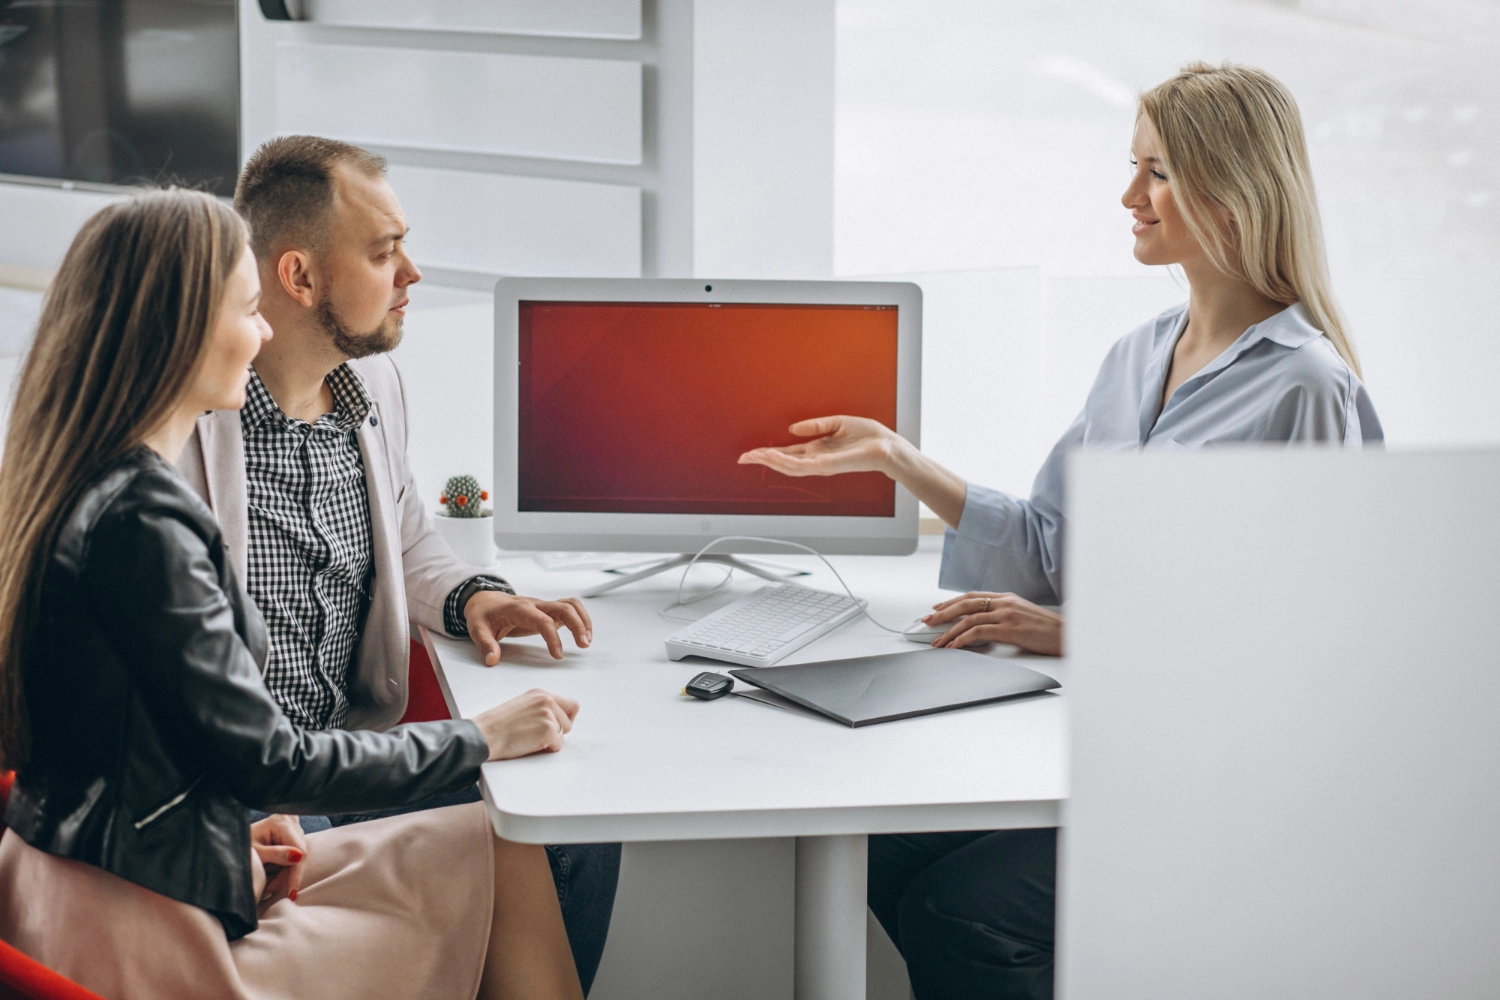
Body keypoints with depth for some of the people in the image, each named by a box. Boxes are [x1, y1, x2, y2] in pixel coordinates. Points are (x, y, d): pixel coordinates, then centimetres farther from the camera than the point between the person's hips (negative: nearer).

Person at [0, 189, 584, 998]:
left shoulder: (75, 489, 7)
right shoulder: (143, 521, -23)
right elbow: (266, 759, -19)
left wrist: (237, 821, 8)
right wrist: (479, 740, -8)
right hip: (140, 935, -9)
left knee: (496, 852, 9)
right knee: (502, 854, -2)